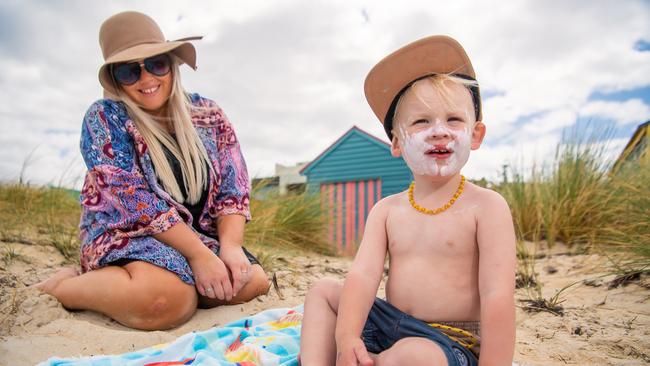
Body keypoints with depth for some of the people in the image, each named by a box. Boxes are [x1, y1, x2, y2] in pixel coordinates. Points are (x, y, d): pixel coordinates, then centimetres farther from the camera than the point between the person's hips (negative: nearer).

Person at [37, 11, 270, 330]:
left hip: (198, 235, 4)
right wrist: (198, 253, -25)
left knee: (254, 281, -19)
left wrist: (230, 245, -19)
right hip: (125, 235, -4)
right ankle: (63, 286, -6)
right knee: (170, 301, -34)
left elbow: (232, 189, -1)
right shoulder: (105, 117, -8)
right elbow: (135, 199, -18)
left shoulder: (208, 115, 3)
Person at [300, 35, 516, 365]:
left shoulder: (486, 206, -12)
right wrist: (347, 335, -25)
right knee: (323, 291, 4)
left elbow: (497, 297, -17)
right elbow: (363, 274, -10)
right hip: (388, 323, 6)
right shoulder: (387, 209, 2)